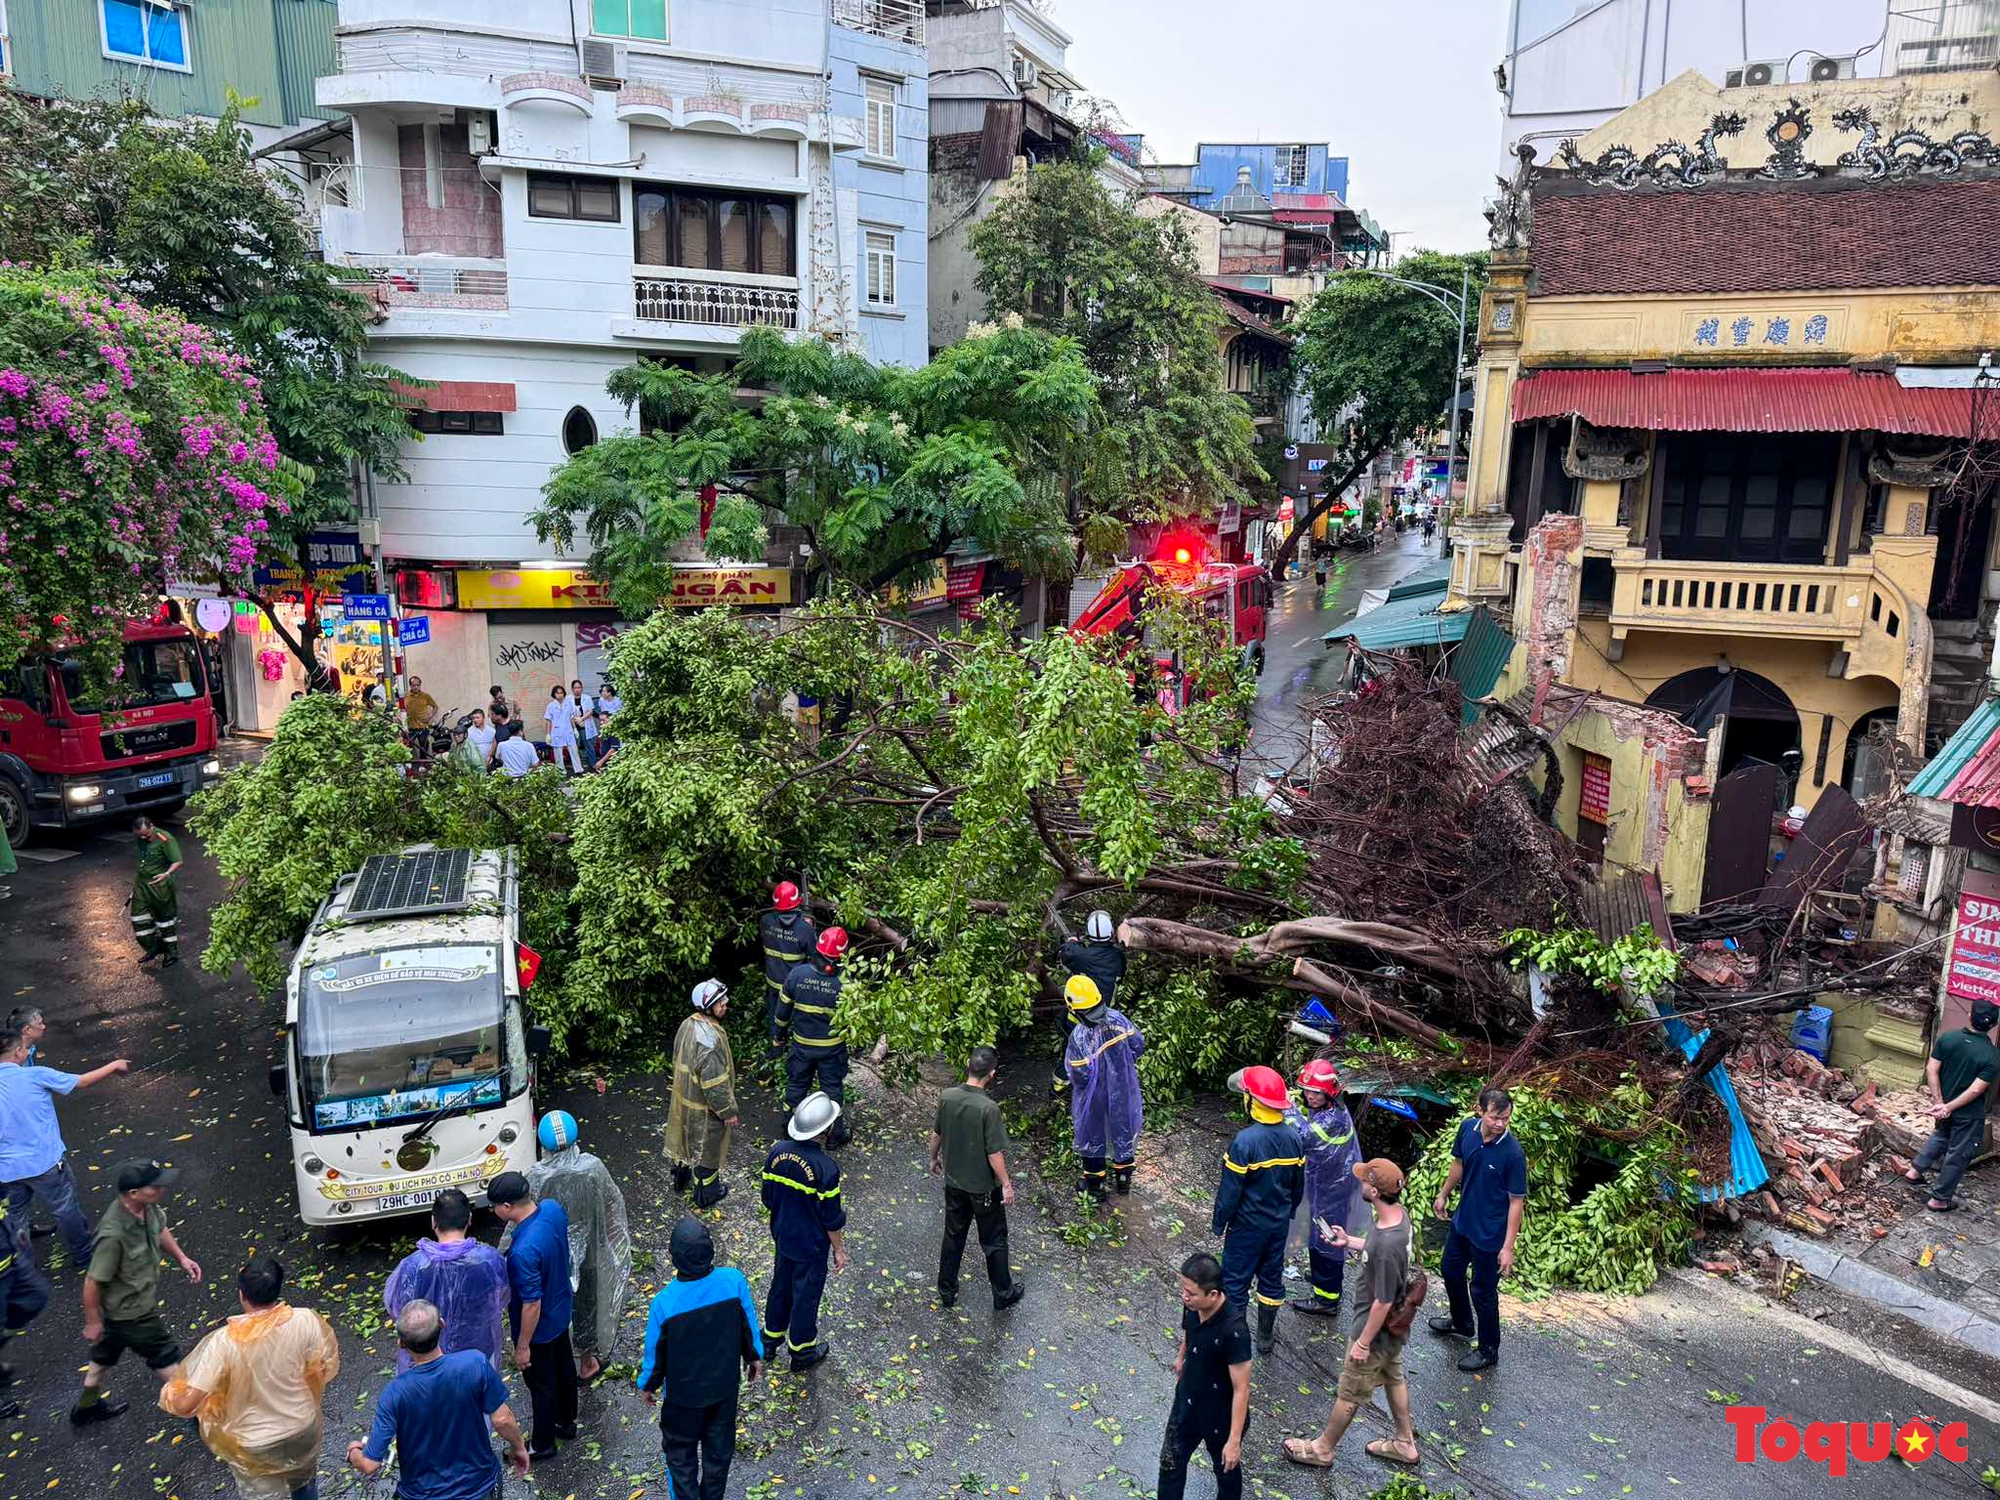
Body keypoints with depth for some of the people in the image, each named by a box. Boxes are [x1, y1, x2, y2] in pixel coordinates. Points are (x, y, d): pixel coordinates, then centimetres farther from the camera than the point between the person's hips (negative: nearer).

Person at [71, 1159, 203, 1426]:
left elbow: (160, 1228, 8)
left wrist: (181, 1257, 2)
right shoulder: (114, 1234, -40)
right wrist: (93, 1322, -13)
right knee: (167, 1358, 11)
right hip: (132, 1313, -8)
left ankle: (87, 1407, 55)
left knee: (106, 1353, 30)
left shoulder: (146, 1206, -17)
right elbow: (92, 1282, -26)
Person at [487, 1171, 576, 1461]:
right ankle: (566, 1423, 50)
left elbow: (532, 1304, -30)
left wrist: (523, 1346, -16)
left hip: (540, 1327, -7)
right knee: (563, 1366, 27)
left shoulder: (523, 1251, -41)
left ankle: (542, 1443, 40)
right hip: (562, 1309, 7)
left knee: (541, 1384, 17)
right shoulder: (553, 1208, -18)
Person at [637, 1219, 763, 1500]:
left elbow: (656, 1353, -15)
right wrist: (755, 1357, 11)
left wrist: (647, 1385, 6)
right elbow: (749, 1326, -9)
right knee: (719, 1446, 27)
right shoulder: (734, 1280, -27)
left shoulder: (664, 1302, -33)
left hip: (683, 1394, -3)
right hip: (725, 1385, 3)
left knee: (681, 1453, 25)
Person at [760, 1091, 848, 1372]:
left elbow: (768, 1198, 0)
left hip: (782, 1235, 5)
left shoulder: (776, 1151, -13)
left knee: (781, 1284, 26)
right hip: (811, 1245, -5)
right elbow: (831, 1218, -19)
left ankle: (771, 1338, 45)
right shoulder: (826, 1168, -30)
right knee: (806, 1295, 15)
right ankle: (802, 1351, 34)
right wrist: (839, 1249, -4)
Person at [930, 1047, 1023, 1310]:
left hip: (954, 1182, 5)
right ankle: (1003, 1294, 30)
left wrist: (934, 1158, 21)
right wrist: (1006, 1184, -9)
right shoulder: (989, 1108, -29)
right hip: (984, 1187, -5)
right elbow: (994, 1153, -22)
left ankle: (947, 1291, 35)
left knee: (953, 1236, 22)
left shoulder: (946, 1097, -12)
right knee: (994, 1241, 15)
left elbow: (936, 1134, 2)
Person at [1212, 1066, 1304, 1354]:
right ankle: (1265, 1337, 35)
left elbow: (1230, 1191, -20)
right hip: (1279, 1224, 6)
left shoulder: (1244, 1142, -28)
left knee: (1236, 1279, 11)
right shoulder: (1293, 1138, -9)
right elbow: (1298, 1186, 5)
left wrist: (1219, 1224, -6)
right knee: (1272, 1277, 20)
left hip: (1247, 1225, -6)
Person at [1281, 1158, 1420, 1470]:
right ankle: (1405, 1443, 47)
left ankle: (1322, 1449, 32)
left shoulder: (1387, 1244, -40)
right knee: (1393, 1377, 28)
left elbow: (1383, 1302, -29)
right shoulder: (1399, 1213, -13)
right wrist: (1349, 1241, 4)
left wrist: (1363, 1342, -18)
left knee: (1349, 1393, 13)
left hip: (1377, 1328, -8)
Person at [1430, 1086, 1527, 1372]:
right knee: (1450, 1271, 26)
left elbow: (1516, 1201, -21)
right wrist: (1444, 1194, 18)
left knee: (1483, 1292, 10)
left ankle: (1489, 1351, 33)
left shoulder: (1513, 1153, -29)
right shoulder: (1467, 1128, -13)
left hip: (1489, 1233, -7)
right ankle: (1461, 1323, 52)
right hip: (1462, 1220, 7)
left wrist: (1508, 1247, -19)